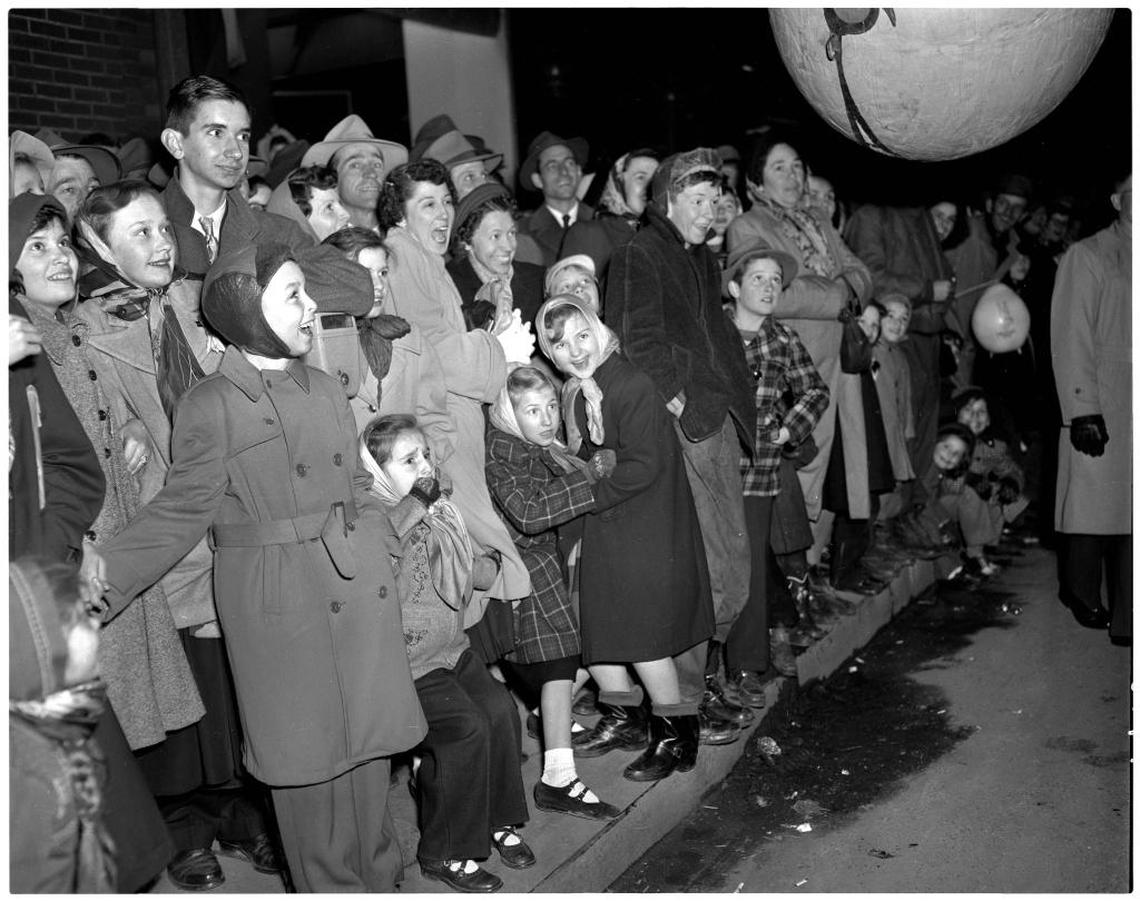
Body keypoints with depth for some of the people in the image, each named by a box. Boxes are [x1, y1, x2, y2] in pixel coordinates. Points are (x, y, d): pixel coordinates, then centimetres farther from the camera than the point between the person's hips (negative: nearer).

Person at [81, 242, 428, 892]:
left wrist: (387, 557, 13)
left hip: (360, 592, 5)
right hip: (277, 603, -5)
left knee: (367, 743, 11)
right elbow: (186, 508, -6)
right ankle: (330, 886, 26)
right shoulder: (211, 404, -6)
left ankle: (379, 879, 30)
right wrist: (109, 571, -14)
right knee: (306, 755, 6)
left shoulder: (328, 390, 11)